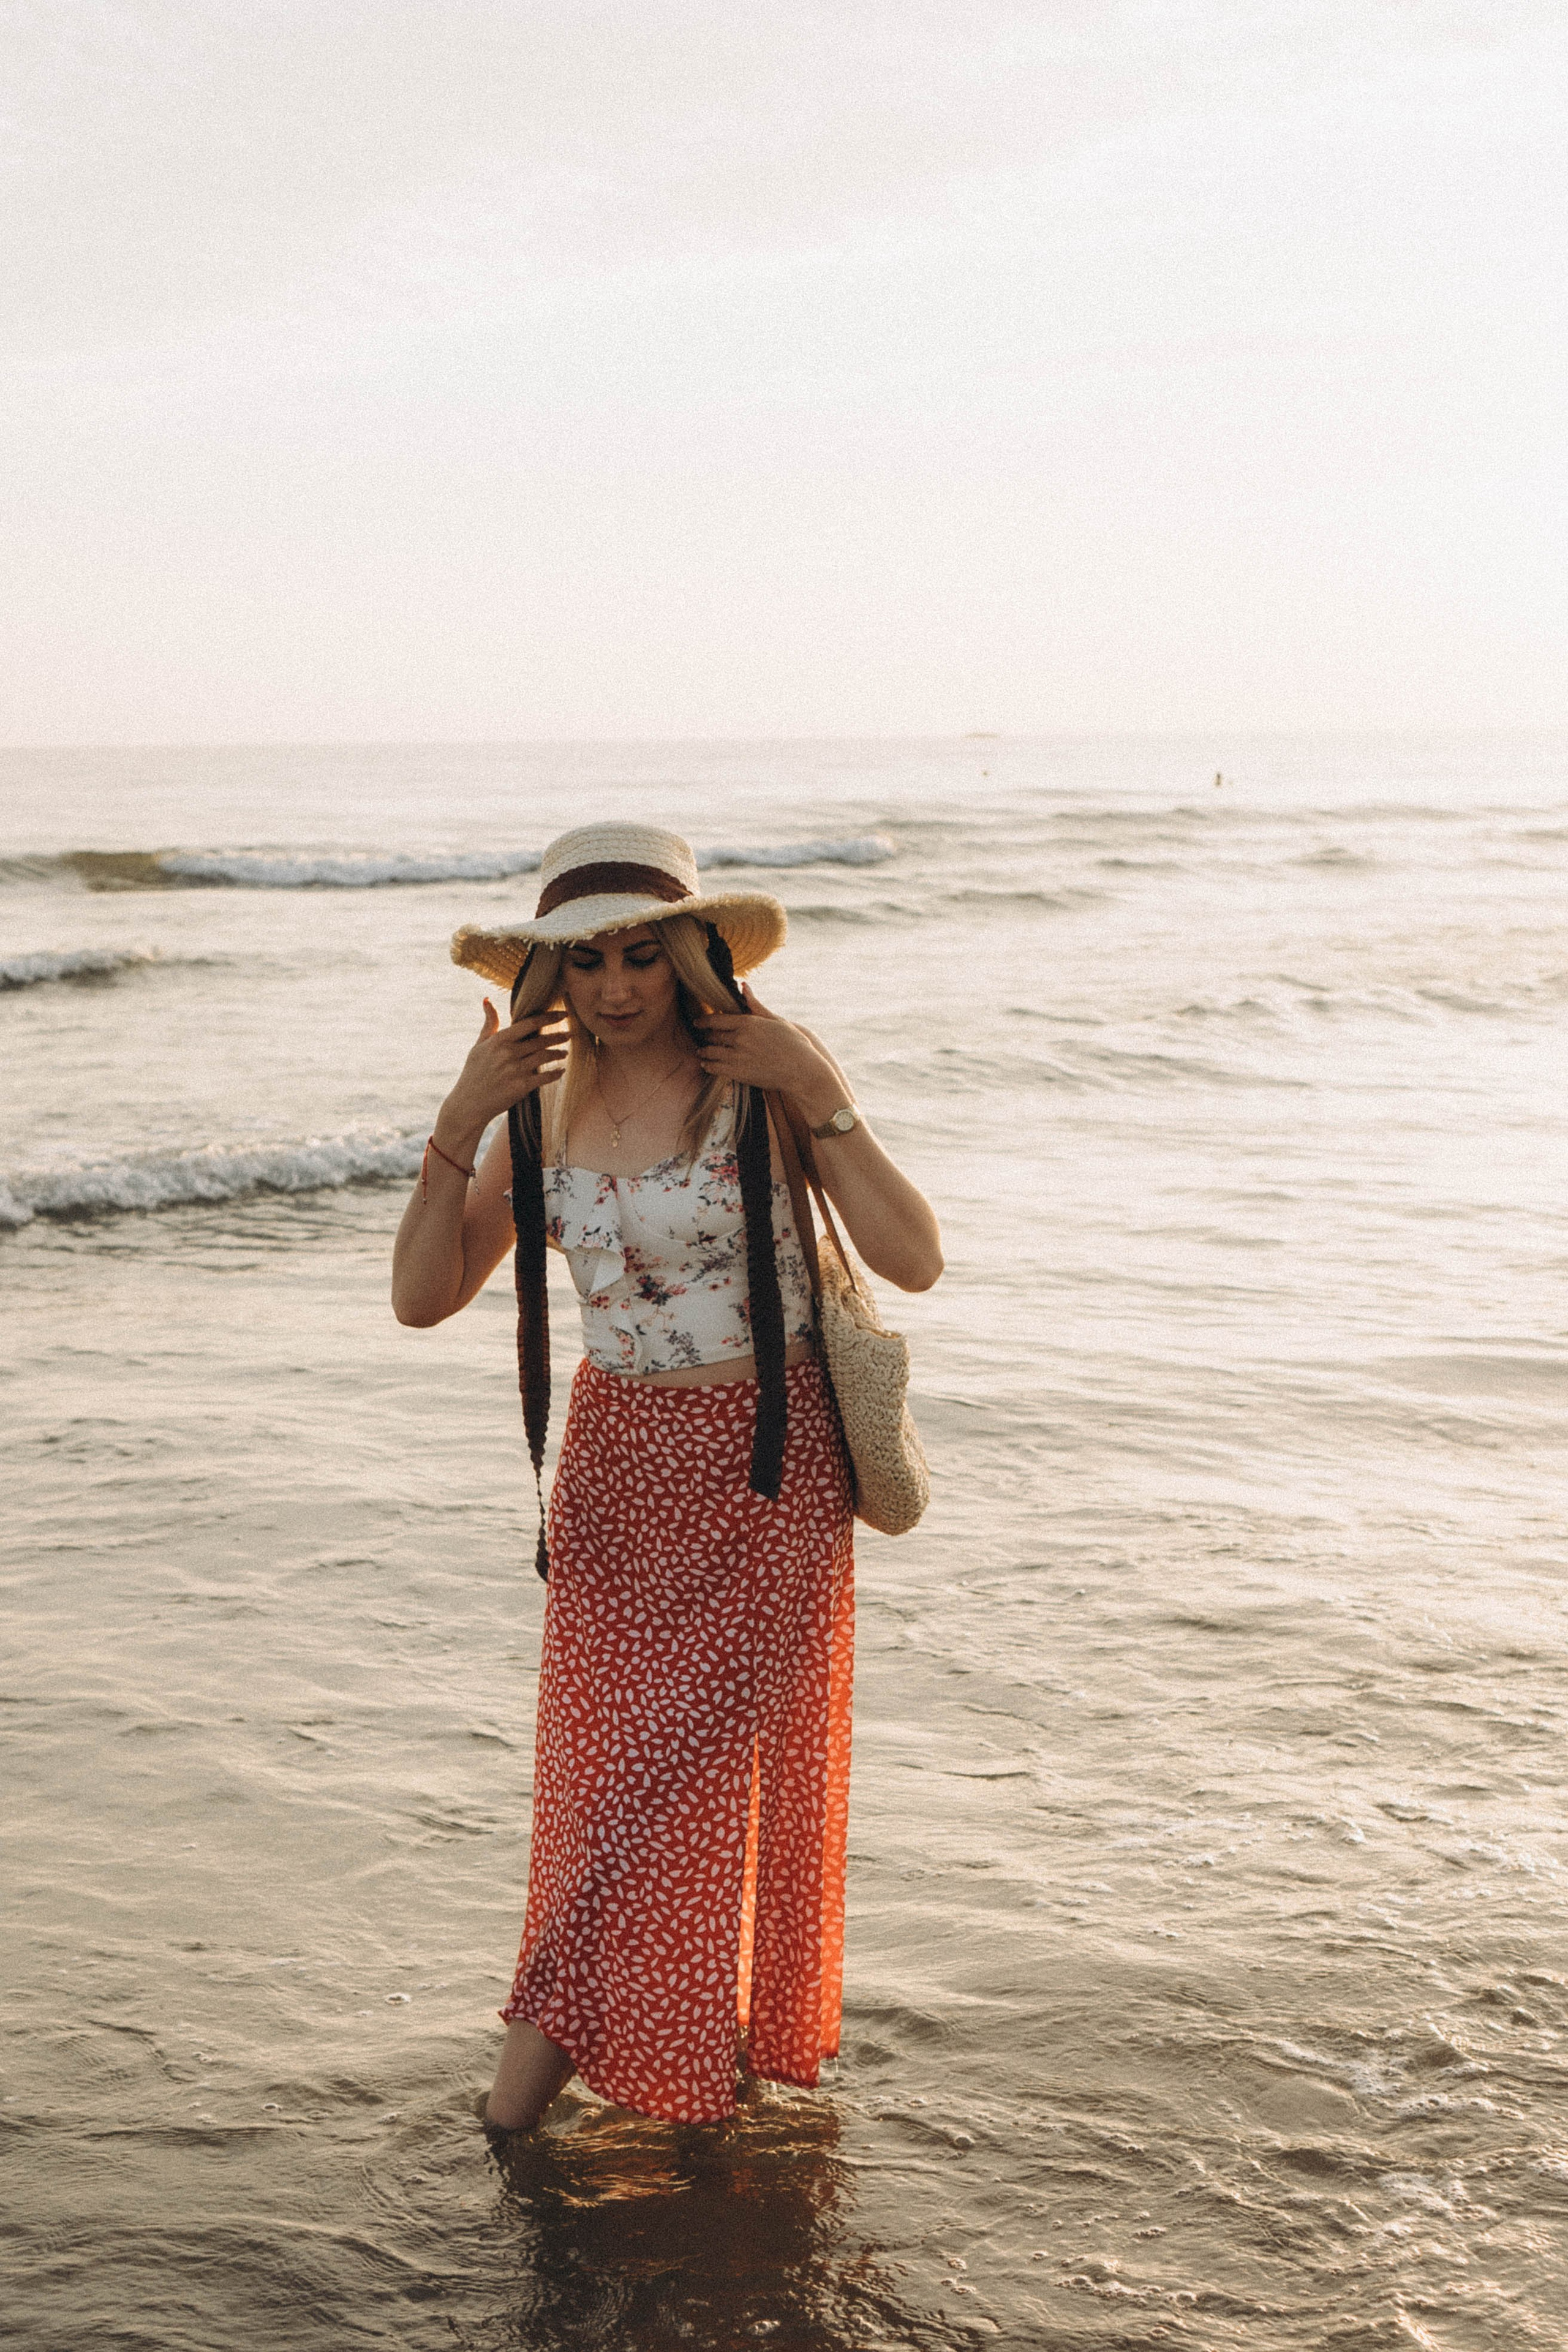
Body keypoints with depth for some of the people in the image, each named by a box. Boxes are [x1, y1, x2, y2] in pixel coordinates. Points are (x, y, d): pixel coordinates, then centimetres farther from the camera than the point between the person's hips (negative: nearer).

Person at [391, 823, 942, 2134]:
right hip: (615, 1464, 4)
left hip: (768, 1469, -4)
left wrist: (819, 1099, -24)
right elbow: (423, 1298, -3)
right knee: (603, 1761, 6)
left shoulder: (770, 1072, -12)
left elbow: (916, 1263, -16)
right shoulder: (543, 1105, -1)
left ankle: (550, 2037, 12)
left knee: (701, 1754, -2)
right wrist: (458, 1123, -14)